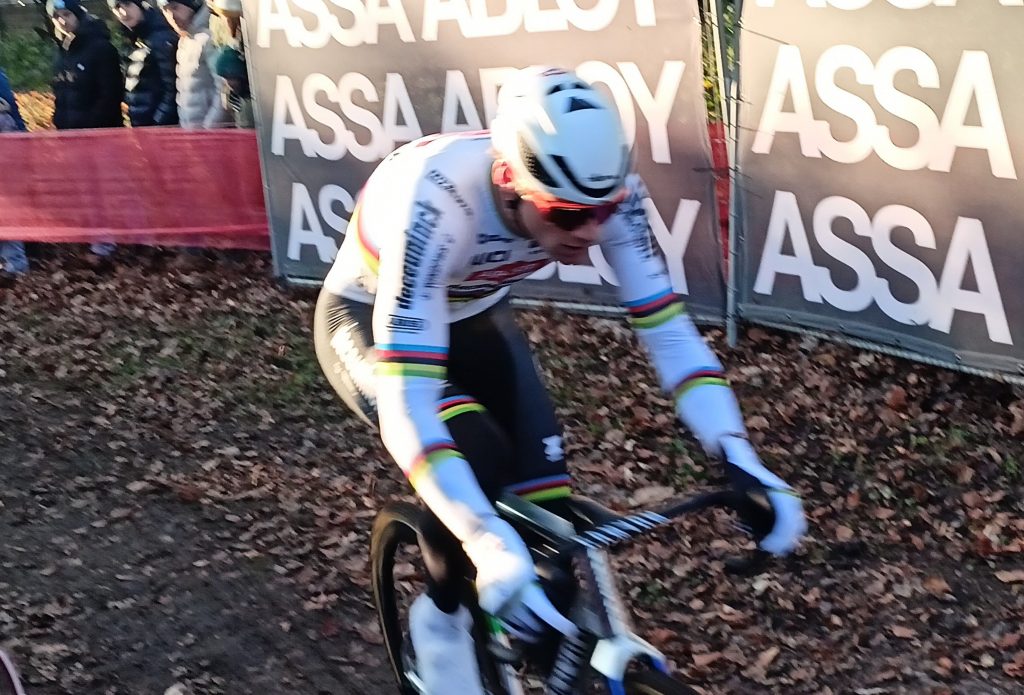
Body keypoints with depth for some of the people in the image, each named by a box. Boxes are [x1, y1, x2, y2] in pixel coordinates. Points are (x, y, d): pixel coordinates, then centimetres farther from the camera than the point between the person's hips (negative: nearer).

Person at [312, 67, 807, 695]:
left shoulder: (605, 190, -29)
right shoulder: (436, 203, -43)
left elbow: (669, 330, -25)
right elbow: (407, 406, -48)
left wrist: (741, 461, -39)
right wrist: (492, 552, -57)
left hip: (473, 319, 4)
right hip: (368, 320, -4)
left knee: (547, 508, -10)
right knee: (476, 457, -30)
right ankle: (442, 619, -2)